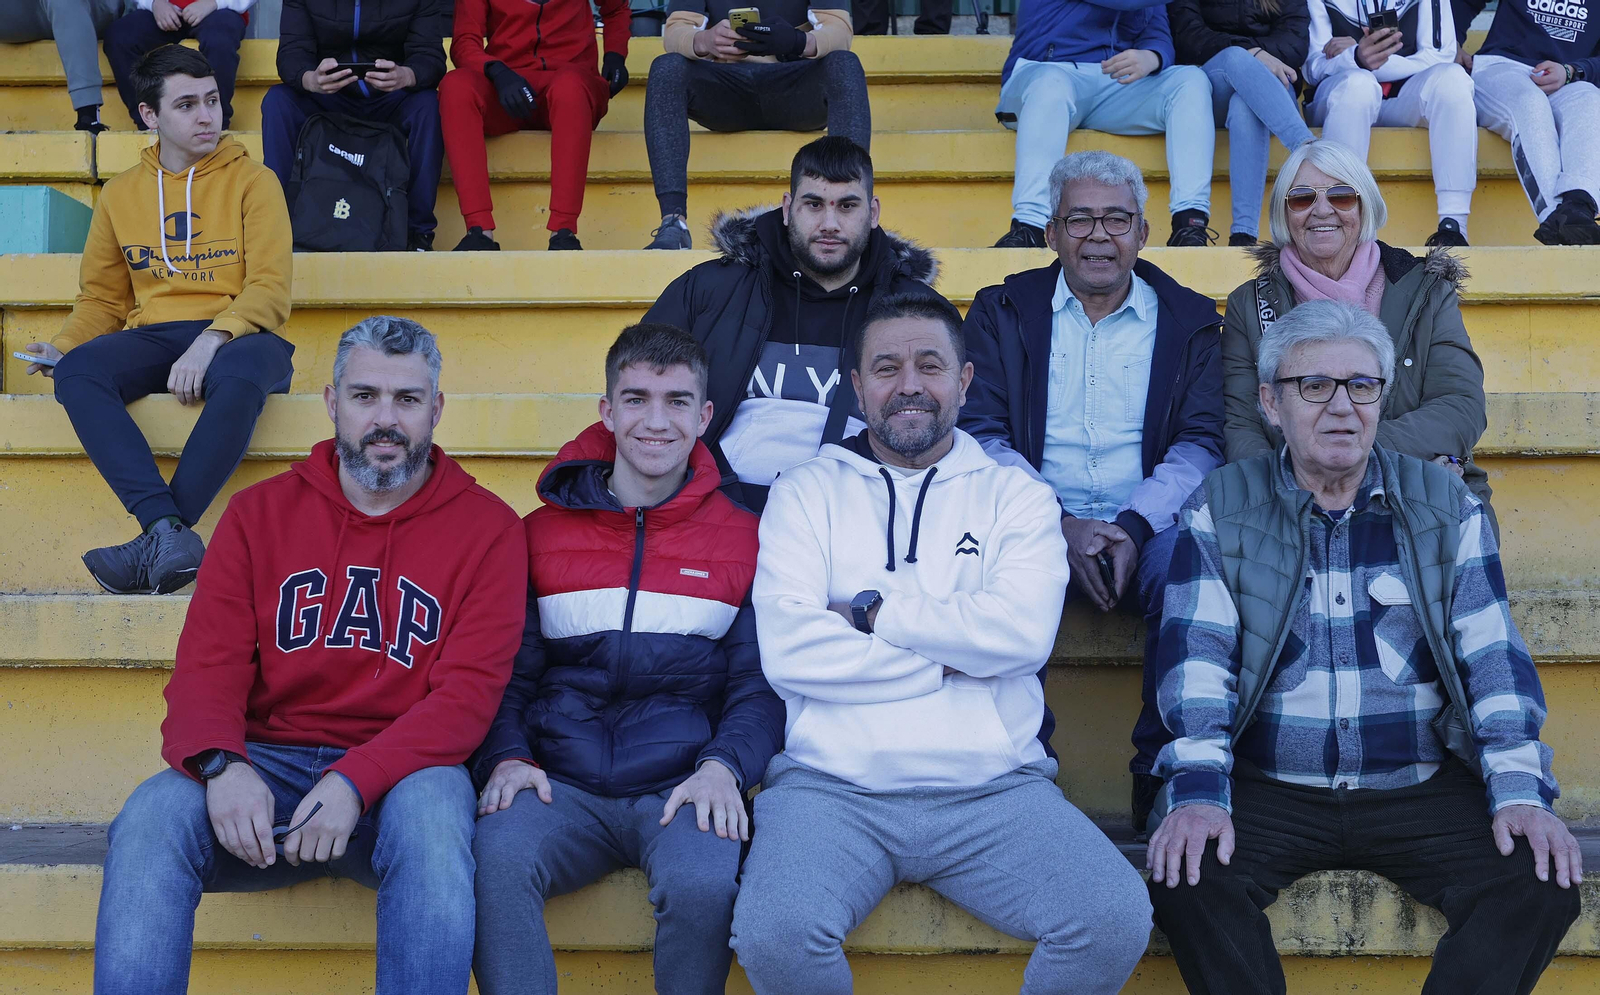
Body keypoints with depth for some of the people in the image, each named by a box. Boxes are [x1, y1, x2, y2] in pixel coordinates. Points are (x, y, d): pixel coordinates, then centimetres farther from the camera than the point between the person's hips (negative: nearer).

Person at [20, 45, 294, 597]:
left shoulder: (251, 180, 7)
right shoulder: (120, 193, 17)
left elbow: (270, 288, -4)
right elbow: (102, 298, 22)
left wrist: (212, 340, -22)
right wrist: (64, 345, 0)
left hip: (234, 337, -3)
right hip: (151, 339, 3)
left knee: (242, 373, -40)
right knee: (76, 371, -30)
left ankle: (155, 544, -34)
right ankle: (170, 532, -41)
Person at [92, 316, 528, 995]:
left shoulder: (487, 527, 3)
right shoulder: (259, 514, 11)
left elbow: (470, 690, -8)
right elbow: (207, 665, 2)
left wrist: (356, 782, -23)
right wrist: (222, 765, -21)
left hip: (402, 774, -2)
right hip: (266, 767, 2)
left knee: (434, 810, -36)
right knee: (151, 817, -28)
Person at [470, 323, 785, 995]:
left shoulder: (742, 537, 11)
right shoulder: (543, 532, 15)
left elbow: (759, 686, 7)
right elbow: (506, 675, 14)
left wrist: (724, 765, -12)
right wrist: (506, 758, -6)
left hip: (681, 787, -1)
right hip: (561, 787, 1)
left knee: (706, 881, -33)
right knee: (499, 856, -31)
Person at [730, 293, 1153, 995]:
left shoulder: (1014, 495, 13)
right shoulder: (807, 493, 12)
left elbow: (1023, 632, -7)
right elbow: (787, 652, -5)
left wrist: (870, 611, -3)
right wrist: (953, 652, -3)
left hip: (993, 789, 1)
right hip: (833, 788, -1)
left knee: (1117, 919, -24)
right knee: (773, 933, -29)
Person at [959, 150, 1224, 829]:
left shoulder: (1188, 318, 15)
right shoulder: (1002, 312, 14)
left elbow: (1202, 443, 3)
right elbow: (980, 435, 2)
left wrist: (1136, 525, -16)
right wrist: (1061, 525, -14)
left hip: (1150, 525, 0)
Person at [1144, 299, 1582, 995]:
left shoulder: (1445, 506, 9)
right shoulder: (1221, 509, 5)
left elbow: (1493, 656, 4)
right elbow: (1197, 654, -5)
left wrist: (1520, 790, -10)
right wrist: (1197, 793, -20)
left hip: (1425, 790, 1)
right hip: (1268, 792, -1)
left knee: (1543, 884, -23)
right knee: (1185, 877, -29)